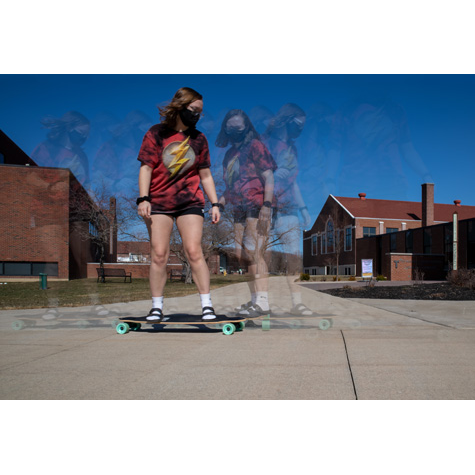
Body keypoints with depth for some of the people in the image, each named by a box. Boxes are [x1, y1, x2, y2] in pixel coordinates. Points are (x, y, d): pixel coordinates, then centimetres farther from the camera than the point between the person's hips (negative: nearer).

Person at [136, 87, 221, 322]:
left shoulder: (198, 138, 11)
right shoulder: (156, 133, 4)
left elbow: (205, 175, 13)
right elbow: (146, 167, 0)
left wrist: (215, 203, 6)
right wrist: (143, 198, -11)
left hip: (190, 202, 1)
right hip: (159, 203, -1)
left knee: (194, 252, -7)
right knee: (159, 254, -3)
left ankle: (207, 305, -2)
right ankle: (156, 307, 7)